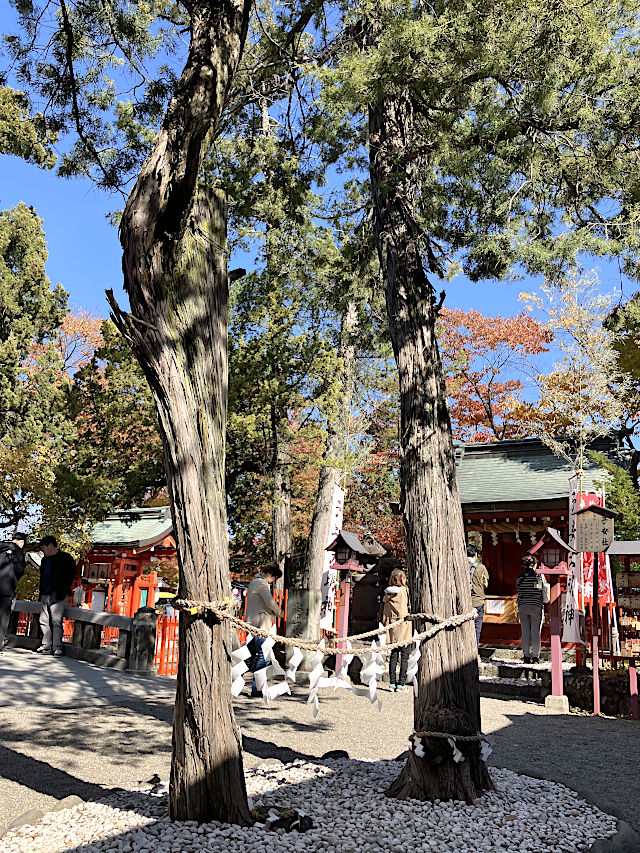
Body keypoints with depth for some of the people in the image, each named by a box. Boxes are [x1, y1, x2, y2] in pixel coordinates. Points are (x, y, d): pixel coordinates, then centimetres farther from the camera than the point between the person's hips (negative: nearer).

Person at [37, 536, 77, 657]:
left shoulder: (65, 558, -3)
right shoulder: (45, 560, 19)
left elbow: (71, 575, -5)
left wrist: (64, 590, -9)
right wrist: (41, 593, 15)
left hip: (57, 596, -7)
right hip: (45, 596, 7)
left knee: (56, 621, -9)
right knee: (44, 621, 6)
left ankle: (57, 647, -6)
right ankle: (46, 646, 12)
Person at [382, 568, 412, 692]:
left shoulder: (388, 593, 5)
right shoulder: (405, 591, -9)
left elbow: (385, 610, 8)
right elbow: (409, 608, -8)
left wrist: (385, 623, 15)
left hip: (392, 626, 5)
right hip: (404, 626, -5)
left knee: (393, 654, 10)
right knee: (404, 655, 2)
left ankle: (392, 682, 10)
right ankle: (401, 683, 1)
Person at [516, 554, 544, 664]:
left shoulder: (519, 577, 2)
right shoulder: (538, 575, -6)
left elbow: (519, 590, 7)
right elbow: (542, 591, -2)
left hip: (522, 606, 2)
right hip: (536, 606, -2)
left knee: (525, 632, 7)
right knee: (536, 632, 4)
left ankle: (526, 656, 9)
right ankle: (535, 656, 6)